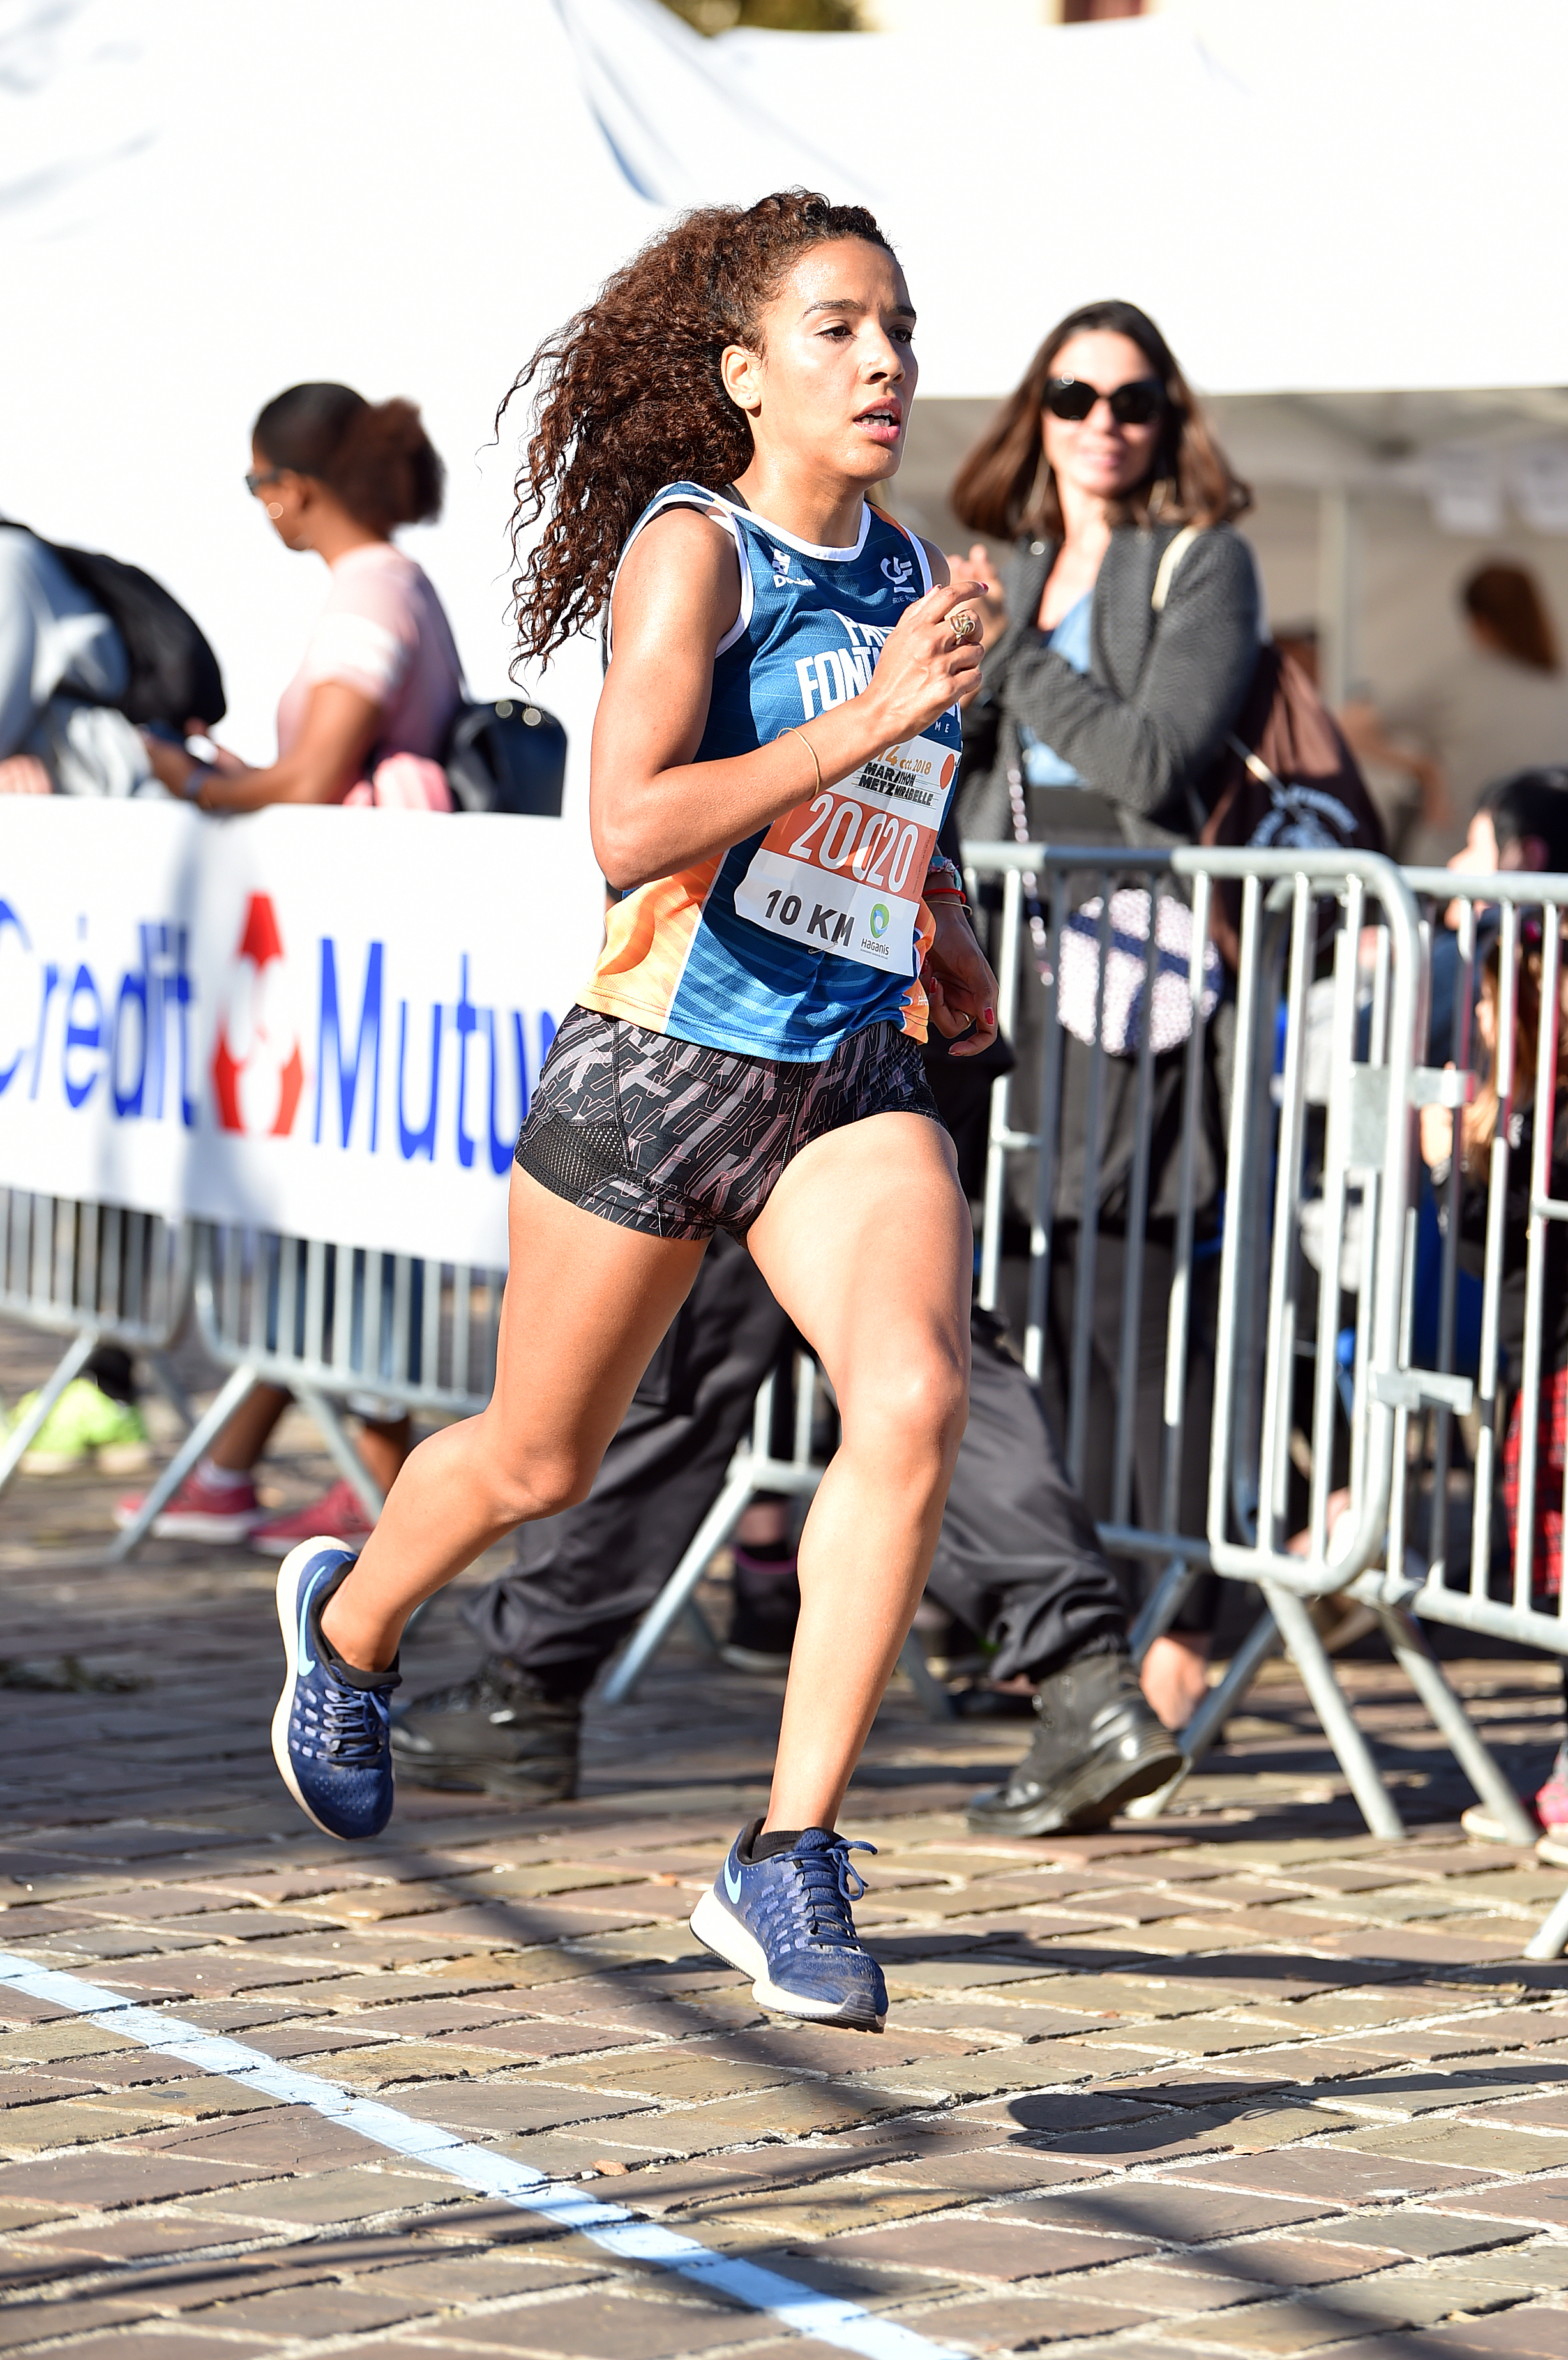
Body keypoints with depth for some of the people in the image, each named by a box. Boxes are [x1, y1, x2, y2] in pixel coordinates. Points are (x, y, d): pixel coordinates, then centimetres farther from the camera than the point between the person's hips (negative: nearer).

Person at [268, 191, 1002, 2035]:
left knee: (915, 1402, -21)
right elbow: (629, 826, -27)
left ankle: (788, 1864, -16)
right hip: (659, 1068, -5)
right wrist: (868, 722, -30)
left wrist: (947, 937, 17)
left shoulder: (904, 570, 9)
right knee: (539, 1461, 13)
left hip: (852, 1084, 5)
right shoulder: (691, 549, -13)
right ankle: (349, 1625, 48)